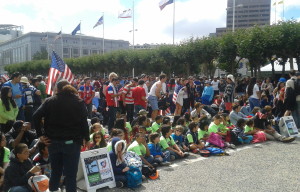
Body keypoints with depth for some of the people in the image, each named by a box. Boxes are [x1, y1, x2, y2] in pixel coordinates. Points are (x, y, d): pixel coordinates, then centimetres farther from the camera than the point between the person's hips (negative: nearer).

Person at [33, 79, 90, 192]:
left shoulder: (50, 101, 6)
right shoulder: (79, 102, 2)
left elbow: (36, 116, -4)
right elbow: (84, 122, -5)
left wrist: (40, 135, 0)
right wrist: (86, 138, 2)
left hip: (54, 141, 3)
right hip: (72, 142, -3)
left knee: (55, 171, 18)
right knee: (70, 173, 3)